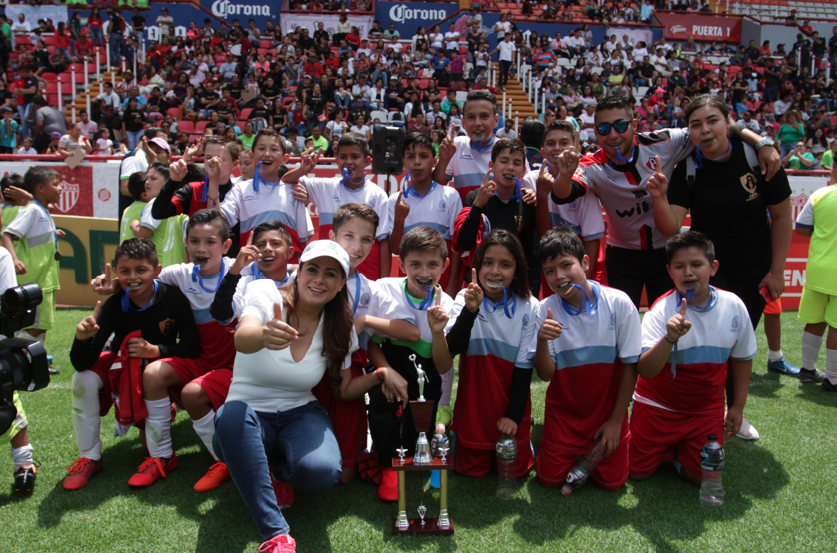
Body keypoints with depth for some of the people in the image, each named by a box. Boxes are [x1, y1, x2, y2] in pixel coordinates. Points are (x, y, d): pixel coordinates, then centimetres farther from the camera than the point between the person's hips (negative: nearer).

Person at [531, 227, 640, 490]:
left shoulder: (619, 303, -17)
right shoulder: (545, 310, -14)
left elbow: (630, 365, -8)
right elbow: (545, 374, -13)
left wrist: (616, 420, -5)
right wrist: (542, 340, -34)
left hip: (608, 410, -1)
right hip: (563, 411, 1)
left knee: (612, 481, 2)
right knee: (550, 478, 2)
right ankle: (575, 452, 32)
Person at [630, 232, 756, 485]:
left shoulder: (733, 305, -9)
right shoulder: (661, 310, -20)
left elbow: (742, 357, 8)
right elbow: (645, 371, -29)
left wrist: (738, 406, 11)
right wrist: (670, 338, -44)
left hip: (707, 411, 2)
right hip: (658, 407, -2)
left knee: (703, 478, -2)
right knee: (638, 472, 2)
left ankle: (678, 453, 29)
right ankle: (665, 445, 33)